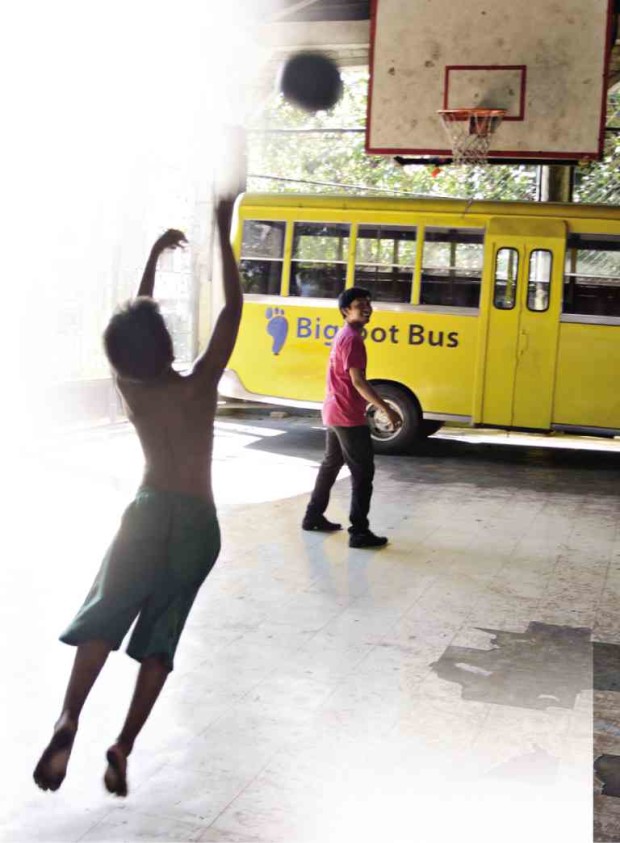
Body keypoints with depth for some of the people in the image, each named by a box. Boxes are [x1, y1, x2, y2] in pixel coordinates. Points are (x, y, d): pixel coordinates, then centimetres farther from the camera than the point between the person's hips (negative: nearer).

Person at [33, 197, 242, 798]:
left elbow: (131, 325, 14)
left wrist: (153, 258, 22)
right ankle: (123, 747, 2)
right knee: (161, 638, 6)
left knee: (103, 617, 2)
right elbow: (232, 308, -3)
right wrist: (222, 235, 1)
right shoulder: (200, 386, -8)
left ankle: (69, 719, -20)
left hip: (150, 513, 0)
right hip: (199, 523, 0)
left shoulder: (129, 388, -2)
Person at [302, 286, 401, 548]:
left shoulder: (343, 335, 14)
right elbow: (357, 381, -25)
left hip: (334, 412, 11)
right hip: (349, 416, -10)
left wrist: (374, 402, 24)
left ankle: (313, 516, 29)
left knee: (330, 465, 20)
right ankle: (359, 532, -5)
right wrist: (386, 409, -26)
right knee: (363, 472, -6)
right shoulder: (352, 339, -18)